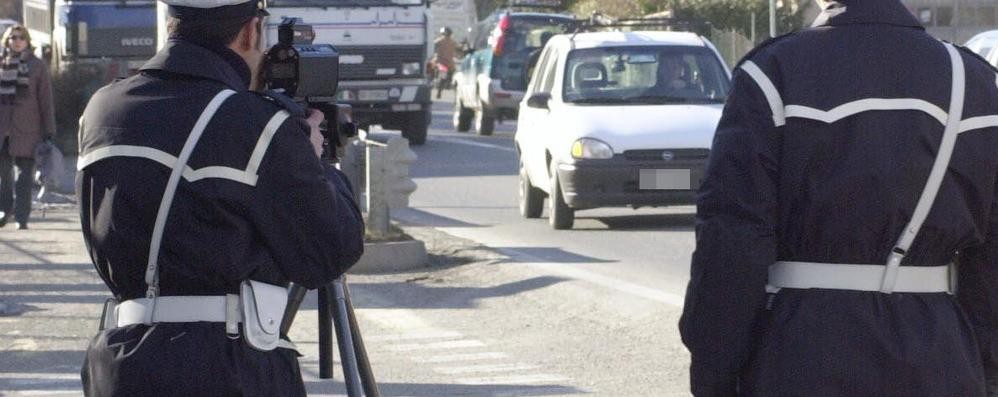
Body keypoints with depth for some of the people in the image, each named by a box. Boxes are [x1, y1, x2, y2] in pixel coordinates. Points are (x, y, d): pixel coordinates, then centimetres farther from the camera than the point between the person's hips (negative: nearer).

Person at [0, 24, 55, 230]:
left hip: (27, 128, -2)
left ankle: (21, 217, -1)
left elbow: (46, 101, 3)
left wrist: (49, 132, -1)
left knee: (25, 172, -4)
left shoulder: (37, 66, 5)